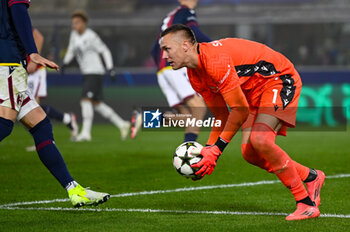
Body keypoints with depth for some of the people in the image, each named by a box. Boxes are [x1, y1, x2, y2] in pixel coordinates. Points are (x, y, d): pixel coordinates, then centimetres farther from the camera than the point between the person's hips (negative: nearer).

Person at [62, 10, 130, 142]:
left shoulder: (91, 36, -13)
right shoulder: (74, 35, 8)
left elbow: (105, 51, -8)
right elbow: (71, 51, 18)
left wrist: (110, 68, -15)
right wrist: (65, 63, -1)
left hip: (95, 73, -8)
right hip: (86, 73, 8)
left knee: (86, 100, -19)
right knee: (97, 104, 10)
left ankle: (86, 132, -22)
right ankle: (121, 124, 18)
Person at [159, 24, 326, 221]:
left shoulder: (215, 61, -30)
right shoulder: (195, 75, 0)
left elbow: (240, 110, -27)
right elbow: (222, 117, 8)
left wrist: (216, 149, -23)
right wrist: (208, 150, -4)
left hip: (280, 79, -9)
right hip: (254, 91, 9)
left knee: (260, 140, -26)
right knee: (250, 152, -4)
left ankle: (307, 203, -17)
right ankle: (311, 177, 14)